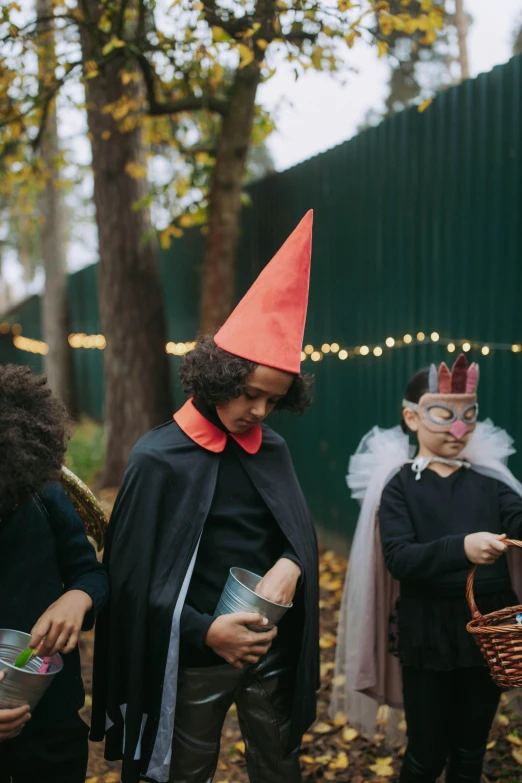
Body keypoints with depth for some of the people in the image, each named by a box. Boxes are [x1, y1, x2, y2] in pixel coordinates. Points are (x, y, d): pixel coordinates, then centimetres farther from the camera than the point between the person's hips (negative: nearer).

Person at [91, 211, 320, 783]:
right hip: (195, 660, -3)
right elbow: (133, 571, -10)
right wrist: (206, 631, -19)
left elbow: (301, 532, 6)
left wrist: (291, 565, -17)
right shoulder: (160, 459, -12)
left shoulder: (272, 449, 1)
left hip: (273, 650, 4)